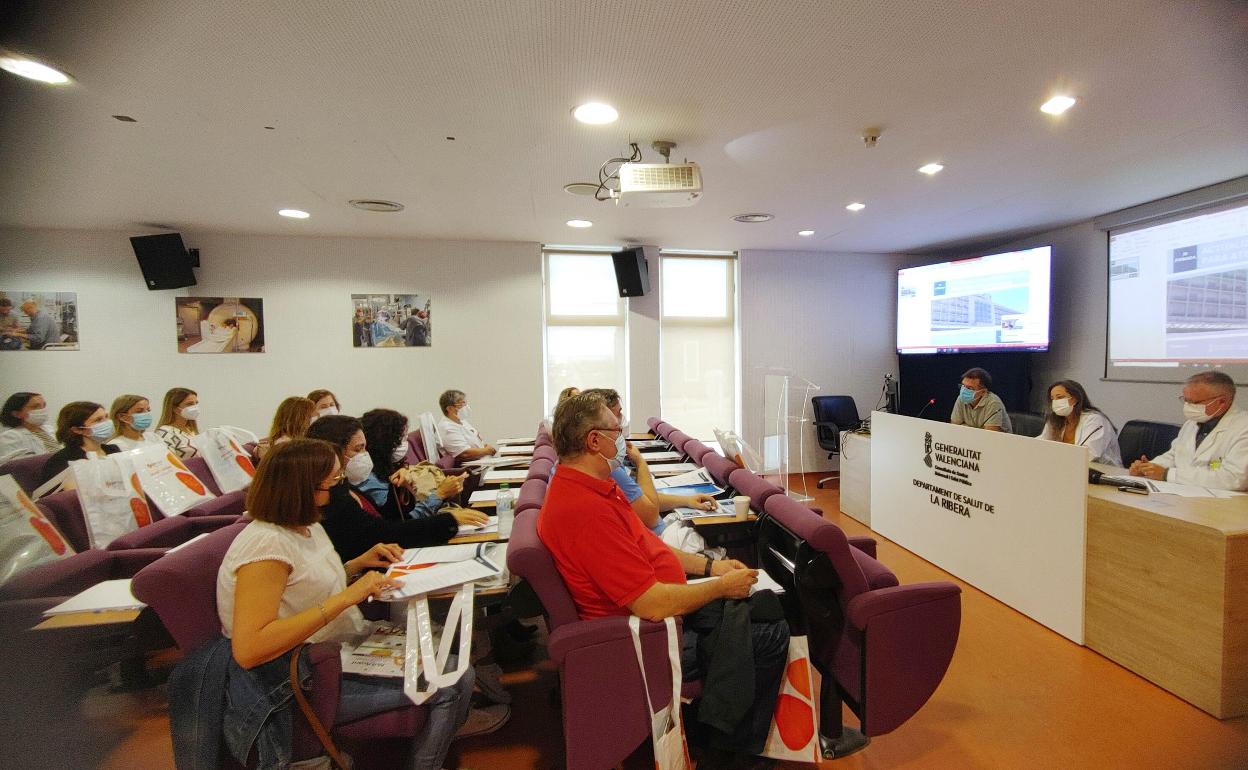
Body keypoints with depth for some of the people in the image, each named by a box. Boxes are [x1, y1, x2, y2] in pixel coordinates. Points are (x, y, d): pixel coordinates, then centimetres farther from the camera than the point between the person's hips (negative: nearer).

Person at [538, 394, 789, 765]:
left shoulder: (588, 485, 2)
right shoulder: (588, 510, -32)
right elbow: (654, 606, -31)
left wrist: (710, 565, 6)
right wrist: (723, 586, -15)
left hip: (664, 603, 10)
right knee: (772, 638, -5)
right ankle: (731, 751, 17)